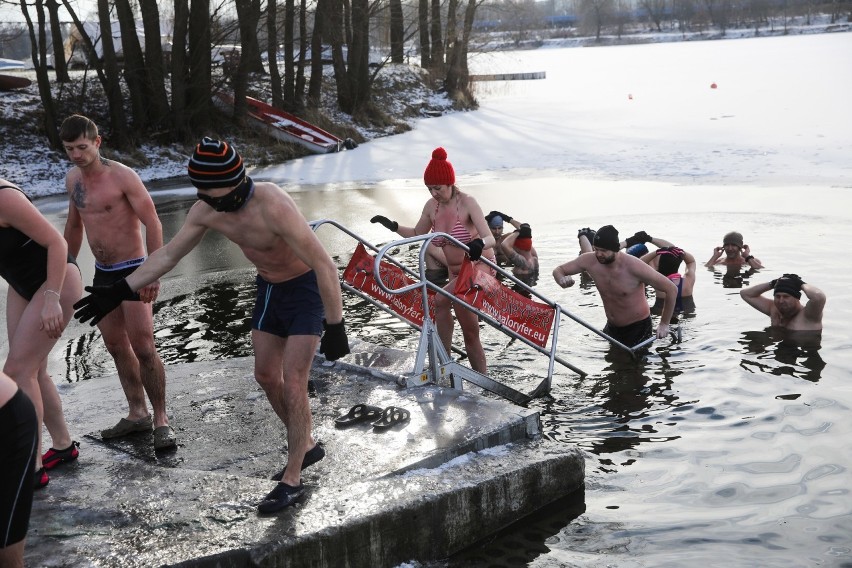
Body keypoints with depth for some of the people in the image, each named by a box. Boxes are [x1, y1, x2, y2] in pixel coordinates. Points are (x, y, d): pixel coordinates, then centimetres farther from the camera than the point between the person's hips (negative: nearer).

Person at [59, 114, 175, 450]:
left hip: (132, 271, -7)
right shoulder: (72, 179, 6)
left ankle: (161, 420, 0)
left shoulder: (122, 176, -15)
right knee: (116, 346, 11)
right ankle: (137, 414, 22)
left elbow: (152, 223, -18)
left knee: (143, 348, -10)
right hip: (102, 272, 7)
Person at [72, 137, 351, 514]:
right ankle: (305, 446, 34)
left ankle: (291, 481, 3)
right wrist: (119, 292, 0)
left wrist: (334, 328, -31)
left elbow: (324, 265, -33)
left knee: (292, 384, -9)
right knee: (266, 377, 14)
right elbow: (167, 255, 1)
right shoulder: (206, 210, -13)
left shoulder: (273, 207, -36)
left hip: (306, 288, -7)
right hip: (269, 288, 8)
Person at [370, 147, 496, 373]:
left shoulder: (467, 203, -19)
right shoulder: (432, 206, -1)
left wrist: (479, 244, -51)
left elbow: (490, 239, -28)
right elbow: (417, 234, 15)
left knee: (440, 301, -27)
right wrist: (393, 226, -1)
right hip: (456, 273, 7)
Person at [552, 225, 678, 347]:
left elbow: (672, 289, -21)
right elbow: (558, 270, 0)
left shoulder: (633, 267, -27)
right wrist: (562, 280, -26)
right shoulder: (590, 261, -13)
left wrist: (664, 324, -14)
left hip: (638, 328, -5)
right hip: (612, 327, 5)